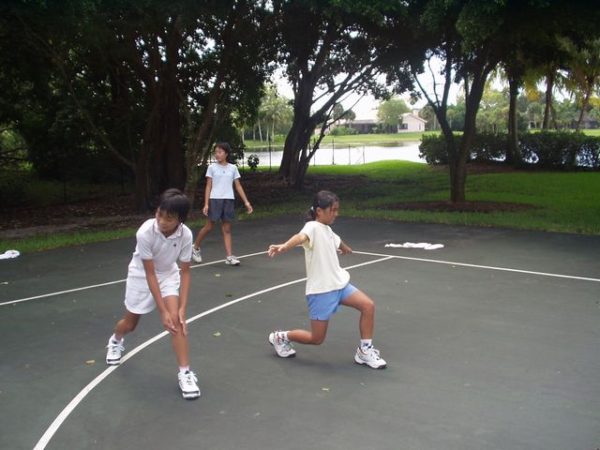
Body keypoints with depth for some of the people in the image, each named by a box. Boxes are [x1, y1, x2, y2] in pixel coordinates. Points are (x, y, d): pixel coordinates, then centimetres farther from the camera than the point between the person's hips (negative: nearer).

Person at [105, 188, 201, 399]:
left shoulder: (186, 235, -28)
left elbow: (185, 272, -18)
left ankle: (185, 372, -10)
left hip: (168, 274, 1)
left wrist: (182, 308, -25)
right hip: (142, 275, -1)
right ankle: (116, 341, 52)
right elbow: (150, 273, -29)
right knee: (130, 323, 16)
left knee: (176, 319, -19)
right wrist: (162, 311, -29)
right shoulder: (145, 233, -35)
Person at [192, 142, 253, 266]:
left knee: (227, 229, 3)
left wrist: (246, 202, 3)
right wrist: (206, 204, -7)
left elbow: (238, 186, 9)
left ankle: (229, 257, 1)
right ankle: (196, 248, 24)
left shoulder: (233, 168, 7)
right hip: (215, 199, -2)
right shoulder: (212, 167, 2)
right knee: (209, 226, 3)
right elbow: (208, 186, 1)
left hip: (229, 200, 2)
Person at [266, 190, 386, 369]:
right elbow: (301, 237, -41)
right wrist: (284, 246, -62)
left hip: (339, 283, 8)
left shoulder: (327, 230, 11)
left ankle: (365, 350, 7)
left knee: (368, 306, -7)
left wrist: (346, 249, 59)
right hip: (320, 290, -8)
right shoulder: (313, 227, -16)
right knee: (316, 338, 0)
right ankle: (280, 337, 24)